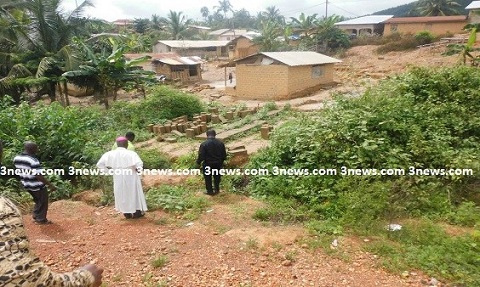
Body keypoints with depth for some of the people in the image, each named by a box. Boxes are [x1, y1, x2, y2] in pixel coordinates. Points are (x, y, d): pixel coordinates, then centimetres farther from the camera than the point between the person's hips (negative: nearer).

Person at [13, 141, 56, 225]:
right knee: (42, 203, 14)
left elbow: (19, 172, 8)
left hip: (27, 186, 7)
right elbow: (39, 176, -27)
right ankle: (41, 220, 25)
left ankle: (36, 216, 37)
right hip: (38, 186, -7)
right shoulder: (33, 161, -28)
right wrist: (50, 185, -21)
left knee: (38, 201, 27)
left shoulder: (16, 158, -3)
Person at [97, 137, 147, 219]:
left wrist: (108, 170, 5)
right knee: (134, 193, 17)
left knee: (122, 195, 22)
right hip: (131, 178, -3)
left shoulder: (109, 154, -8)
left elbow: (99, 164, -5)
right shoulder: (131, 153, -20)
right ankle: (137, 212, 28)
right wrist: (138, 169, -8)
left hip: (118, 179, 3)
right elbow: (139, 164, -30)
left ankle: (127, 214, 33)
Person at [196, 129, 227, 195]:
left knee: (208, 178, 15)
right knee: (217, 177, 23)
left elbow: (201, 156, -18)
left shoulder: (204, 144, -20)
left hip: (208, 164, -4)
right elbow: (224, 155, 0)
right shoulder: (220, 143, -7)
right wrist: (221, 161, 17)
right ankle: (217, 189, 37)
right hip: (218, 163, 4)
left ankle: (210, 191, 25)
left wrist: (198, 162, 0)